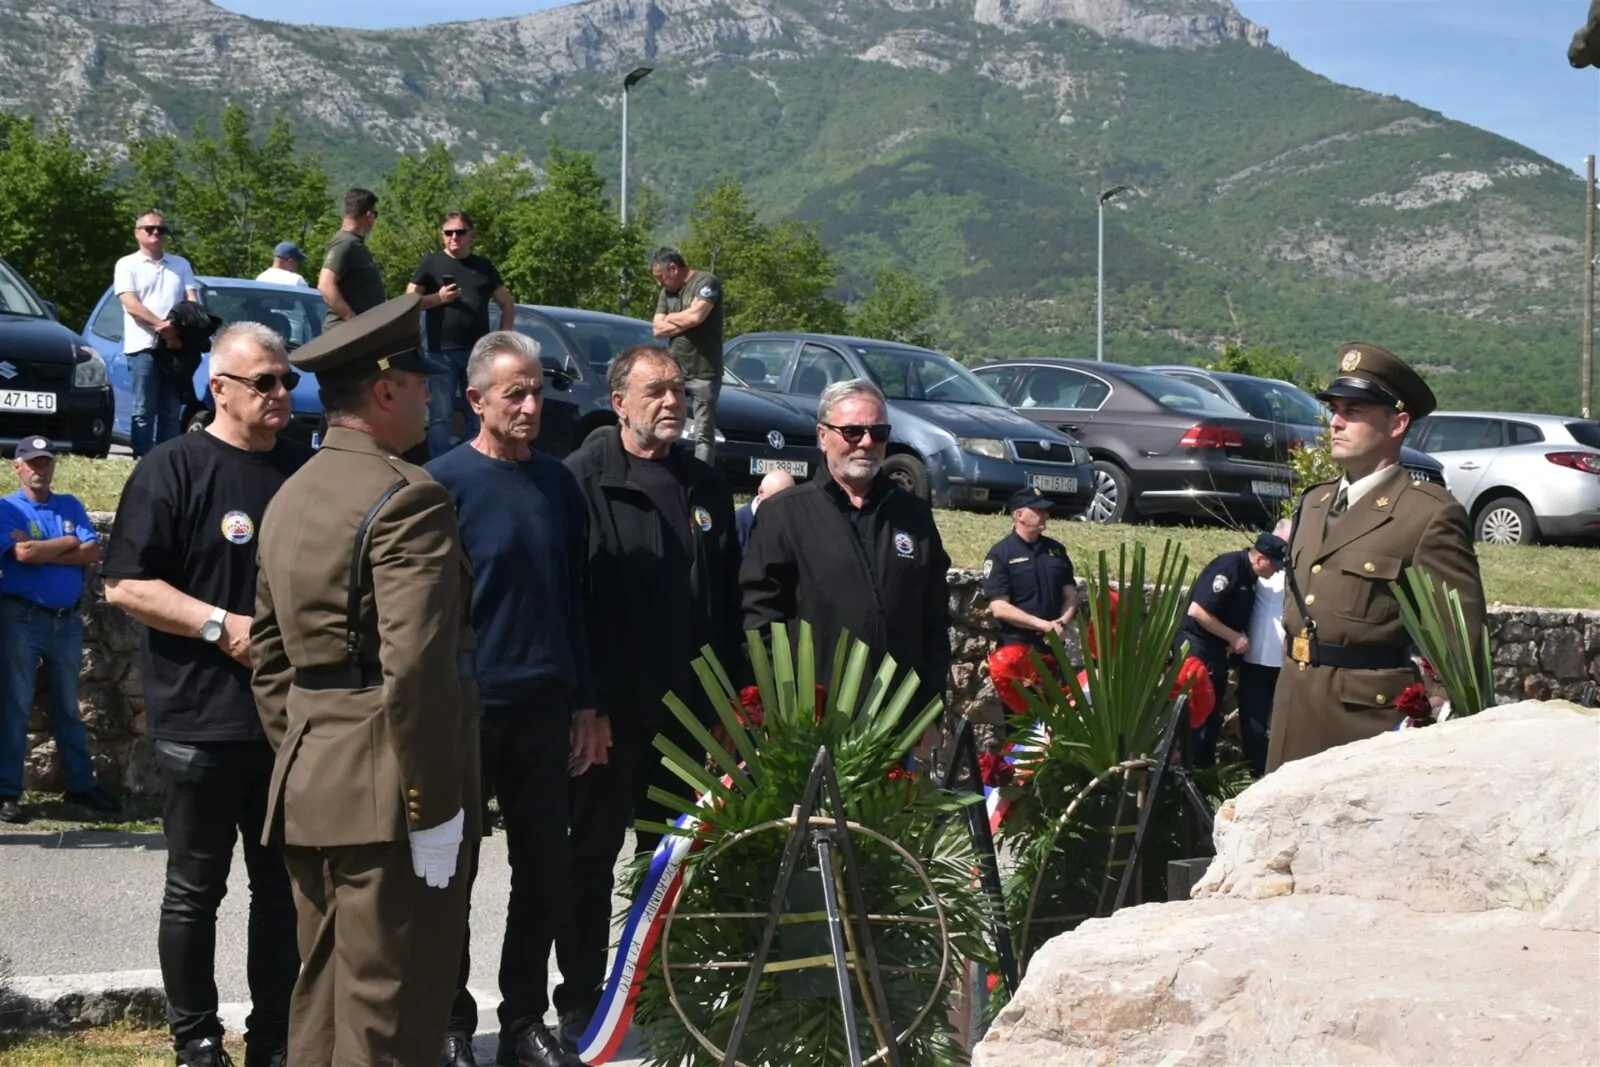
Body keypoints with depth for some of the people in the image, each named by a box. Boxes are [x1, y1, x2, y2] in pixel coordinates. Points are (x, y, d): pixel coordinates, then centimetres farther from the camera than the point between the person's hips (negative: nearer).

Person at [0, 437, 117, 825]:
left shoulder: (70, 506, 12)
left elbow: (93, 553, -2)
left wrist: (42, 551, -10)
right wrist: (68, 542, -5)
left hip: (68, 620, 4)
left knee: (68, 706, 11)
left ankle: (81, 784, 17)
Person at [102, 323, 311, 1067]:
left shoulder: (307, 470, 11)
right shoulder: (174, 469, -6)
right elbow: (125, 585, -11)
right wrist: (221, 626, -19)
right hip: (204, 719, -5)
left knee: (283, 885, 11)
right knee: (196, 889, 6)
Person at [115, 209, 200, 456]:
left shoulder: (181, 265, 18)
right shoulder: (127, 265, 7)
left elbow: (192, 300, 9)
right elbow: (131, 305, -5)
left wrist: (179, 327, -12)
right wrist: (162, 326, -19)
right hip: (143, 346, -4)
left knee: (172, 411, 4)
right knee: (144, 410, -5)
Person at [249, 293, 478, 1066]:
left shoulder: (291, 498, 16)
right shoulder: (408, 498, -13)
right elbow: (416, 665, -21)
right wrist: (434, 806, -18)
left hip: (308, 791, 9)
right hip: (388, 796, -9)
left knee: (322, 1003, 16)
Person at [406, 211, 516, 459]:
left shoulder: (484, 267, 13)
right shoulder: (432, 264, 5)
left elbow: (508, 305, 17)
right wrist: (438, 298, -13)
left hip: (478, 353, 3)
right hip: (442, 352, -3)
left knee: (479, 415, 7)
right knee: (440, 415, -5)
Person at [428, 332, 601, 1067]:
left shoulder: (558, 483, 8)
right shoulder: (443, 482, -8)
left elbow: (573, 599, 12)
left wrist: (586, 706, 10)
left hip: (546, 705, 5)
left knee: (545, 871, 9)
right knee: (452, 873, 5)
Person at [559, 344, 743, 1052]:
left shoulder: (705, 486, 12)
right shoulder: (584, 478, -6)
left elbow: (728, 598, 15)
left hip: (687, 706, 5)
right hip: (609, 706, -5)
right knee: (593, 854, 5)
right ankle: (580, 1001, 14)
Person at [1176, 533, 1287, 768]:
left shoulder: (1250, 575, 7)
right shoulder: (1228, 568, -20)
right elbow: (1197, 611, -25)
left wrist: (1242, 638, 2)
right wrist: (1234, 638, -17)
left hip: (1216, 649, 9)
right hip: (1196, 647, -9)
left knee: (1212, 712, 14)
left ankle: (1204, 767, 22)